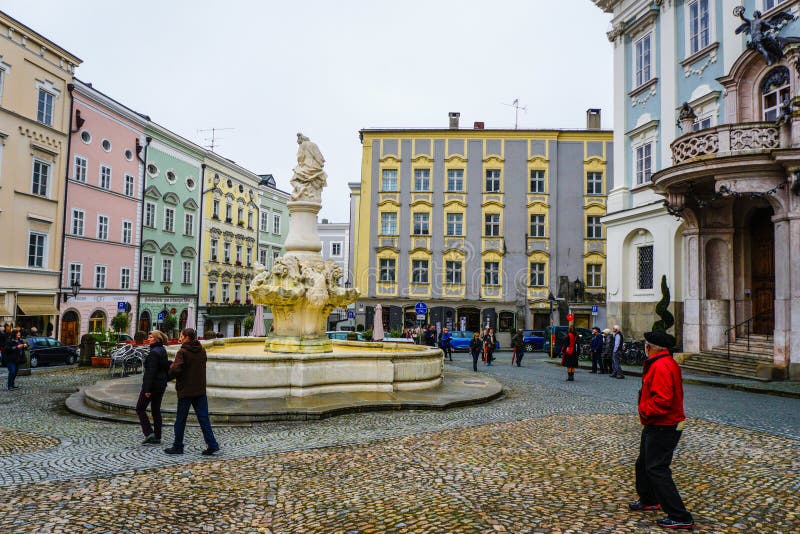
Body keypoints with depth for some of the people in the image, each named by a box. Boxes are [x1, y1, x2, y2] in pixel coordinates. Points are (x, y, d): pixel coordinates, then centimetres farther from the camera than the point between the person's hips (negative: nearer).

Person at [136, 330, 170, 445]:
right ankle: (157, 437, 16)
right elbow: (166, 367, 16)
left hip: (153, 384, -9)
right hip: (162, 384, 9)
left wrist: (147, 389, -21)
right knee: (156, 409, 14)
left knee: (140, 408, 4)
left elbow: (151, 372, -21)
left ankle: (149, 433, -4)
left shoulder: (153, 352, -18)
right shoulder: (163, 350, 10)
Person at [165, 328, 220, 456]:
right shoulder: (202, 351, 7)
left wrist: (171, 367, 0)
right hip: (200, 390, 5)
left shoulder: (182, 352, -12)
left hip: (185, 391, -5)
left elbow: (176, 370, -23)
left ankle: (177, 446, 19)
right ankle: (212, 444, -2)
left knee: (180, 420, 9)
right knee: (203, 418, 5)